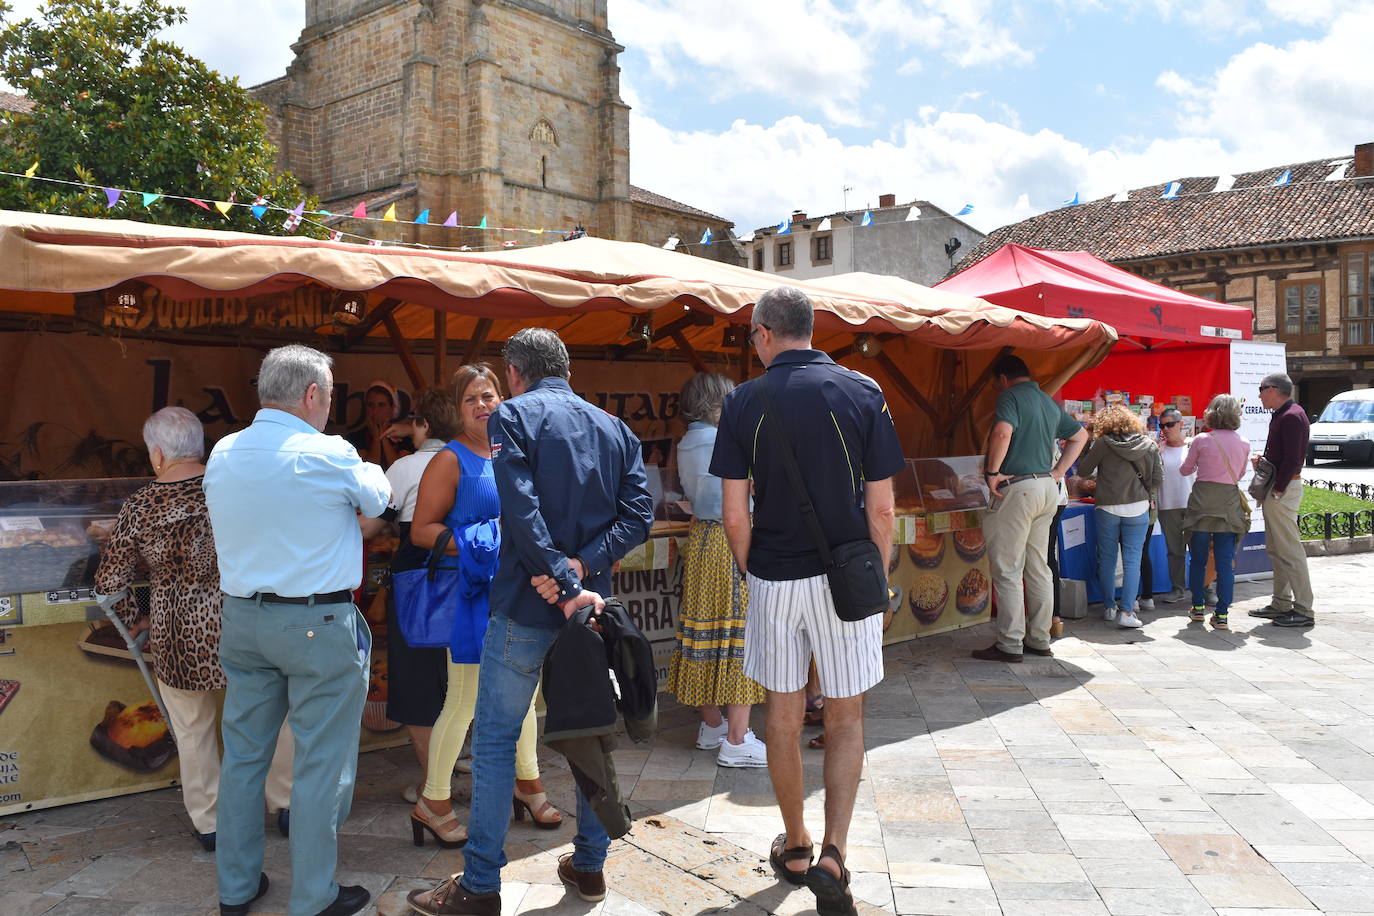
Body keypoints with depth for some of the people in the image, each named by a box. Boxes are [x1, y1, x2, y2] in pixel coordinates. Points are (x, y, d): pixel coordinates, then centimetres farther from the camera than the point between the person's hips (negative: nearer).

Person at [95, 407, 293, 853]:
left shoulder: (139, 507, -9)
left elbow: (110, 582, -4)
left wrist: (133, 619, 13)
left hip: (177, 635, 0)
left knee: (192, 731, 17)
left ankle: (209, 822, 27)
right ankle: (288, 803, 28)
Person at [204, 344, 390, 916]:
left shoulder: (222, 455, 4)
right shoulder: (328, 456, -14)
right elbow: (378, 499, 2)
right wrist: (366, 473, 22)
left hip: (241, 618, 7)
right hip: (318, 624, -6)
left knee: (243, 752, 16)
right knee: (321, 762, 4)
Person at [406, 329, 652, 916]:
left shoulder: (513, 416, -6)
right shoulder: (614, 428, 10)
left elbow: (523, 511, -20)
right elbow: (638, 512, -2)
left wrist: (566, 583, -20)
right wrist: (584, 566, -12)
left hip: (526, 604, -5)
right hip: (591, 601, 6)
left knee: (495, 739, 4)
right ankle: (589, 866, 26)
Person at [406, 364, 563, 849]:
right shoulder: (451, 460, -8)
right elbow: (422, 530, -12)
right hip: (472, 590, -7)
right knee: (464, 699, -2)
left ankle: (527, 782, 34)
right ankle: (432, 802, 14)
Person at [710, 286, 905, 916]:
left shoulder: (744, 402, -4)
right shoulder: (863, 393, -4)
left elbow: (734, 515, -5)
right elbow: (881, 508, -4)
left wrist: (752, 574, 10)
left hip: (773, 579, 1)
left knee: (783, 716, 15)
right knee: (846, 719, 12)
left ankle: (795, 847, 30)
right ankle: (833, 854, 1)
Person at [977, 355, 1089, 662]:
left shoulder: (1010, 396, -7)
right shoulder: (1050, 402, 17)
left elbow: (1002, 432, -26)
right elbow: (1080, 435, 28)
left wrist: (993, 471, -15)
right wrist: (1057, 473, 21)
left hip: (1018, 488, -8)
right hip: (1047, 489, 8)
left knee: (1007, 570, -3)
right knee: (1038, 569, 14)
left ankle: (1009, 645, -1)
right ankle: (1039, 640, 19)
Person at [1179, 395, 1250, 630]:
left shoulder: (1202, 440, -7)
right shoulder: (1243, 445, 1)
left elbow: (1185, 470, 6)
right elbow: (1240, 474, 16)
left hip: (1202, 504, -2)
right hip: (1229, 505, 2)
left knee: (1198, 559, 12)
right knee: (1226, 562, 3)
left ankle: (1198, 607, 20)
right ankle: (1222, 614, 2)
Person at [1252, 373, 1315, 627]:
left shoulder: (1292, 416, -16)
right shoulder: (1281, 415, 16)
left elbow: (1292, 460, -21)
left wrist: (1277, 490, -20)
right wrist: (1263, 461, 8)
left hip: (1283, 490, -11)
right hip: (1276, 488, 11)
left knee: (1289, 549, -8)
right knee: (1275, 549, 15)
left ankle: (1304, 610, -4)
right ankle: (1281, 604, 23)